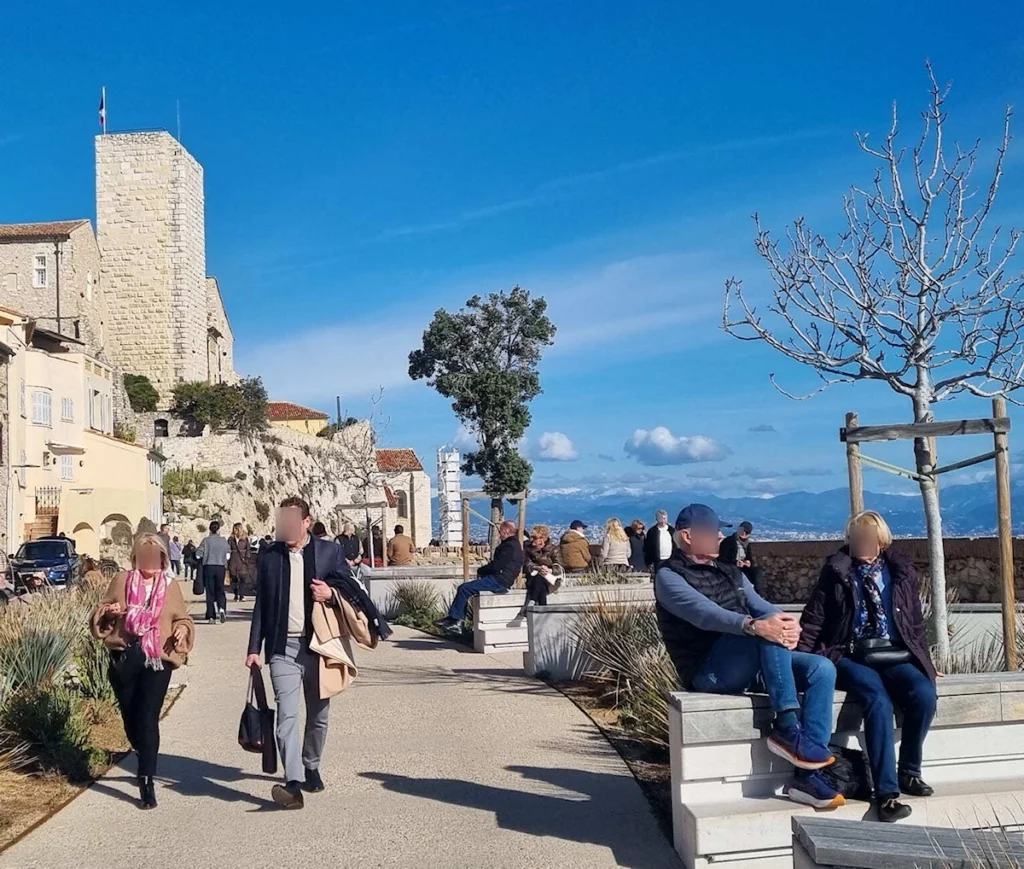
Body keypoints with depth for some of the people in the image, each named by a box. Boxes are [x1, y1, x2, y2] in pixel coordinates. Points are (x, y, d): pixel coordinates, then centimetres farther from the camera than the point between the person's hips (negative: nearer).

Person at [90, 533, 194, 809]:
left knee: (148, 719, -9)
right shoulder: (122, 581, 6)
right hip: (124, 659, 2)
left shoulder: (170, 586, 7)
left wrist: (182, 629, -7)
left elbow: (183, 618, 14)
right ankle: (146, 760, 38)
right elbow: (100, 613, 12)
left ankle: (147, 780, -6)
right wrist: (108, 611, -11)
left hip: (158, 660, -2)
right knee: (130, 716, 11)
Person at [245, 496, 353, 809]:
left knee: (318, 714, 12)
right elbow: (261, 605, 10)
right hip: (283, 647, 0)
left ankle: (311, 768, 32)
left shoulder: (329, 551, 3)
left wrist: (331, 592, -14)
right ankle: (293, 783, -19)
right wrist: (254, 648, 5)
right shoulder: (270, 556, 7)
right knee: (287, 714, -13)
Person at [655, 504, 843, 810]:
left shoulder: (729, 572, 22)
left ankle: (807, 774, -18)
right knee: (767, 628, -31)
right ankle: (788, 728, -31)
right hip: (708, 671, -7)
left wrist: (788, 622, -17)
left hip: (750, 666, 7)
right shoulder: (669, 576, -3)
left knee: (822, 669, -13)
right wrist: (755, 626, -38)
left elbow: (761, 605, 7)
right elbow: (704, 613, -22)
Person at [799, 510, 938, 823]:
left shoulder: (902, 571, 13)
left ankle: (909, 772, -5)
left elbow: (916, 623, 20)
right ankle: (887, 792, -31)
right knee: (878, 700, -33)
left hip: (895, 656, 3)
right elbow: (813, 620, 3)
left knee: (924, 694, -28)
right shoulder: (836, 571, 5)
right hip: (851, 657, -3)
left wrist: (924, 661, 14)